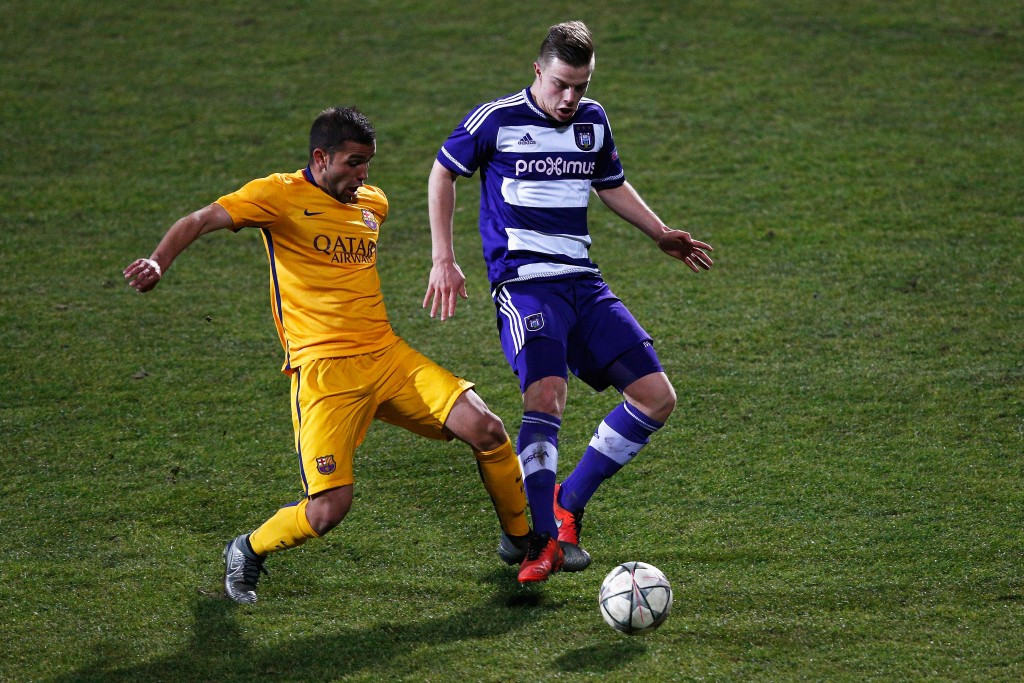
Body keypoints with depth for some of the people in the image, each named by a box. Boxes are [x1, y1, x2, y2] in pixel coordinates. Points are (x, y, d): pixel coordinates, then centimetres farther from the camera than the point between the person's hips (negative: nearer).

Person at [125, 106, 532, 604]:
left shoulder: (373, 204, 15)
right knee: (328, 509, -16)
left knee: (487, 431, -10)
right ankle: (246, 553, 15)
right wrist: (158, 263, -31)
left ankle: (521, 541, 14)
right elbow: (201, 221, -14)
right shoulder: (281, 195, -5)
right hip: (324, 371, -6)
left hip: (388, 354, 6)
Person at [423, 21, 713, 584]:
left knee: (656, 398, -2)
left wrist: (662, 235, 20)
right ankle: (544, 539, -23)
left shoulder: (593, 122, 10)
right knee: (546, 395, -28)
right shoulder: (497, 119, -6)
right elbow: (443, 173, 6)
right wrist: (443, 260, 0)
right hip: (523, 280, -6)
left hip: (583, 283, 6)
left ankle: (568, 503, 10)